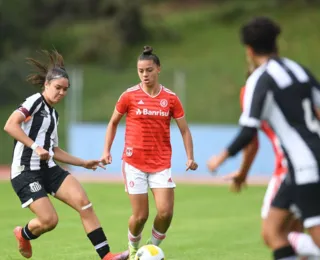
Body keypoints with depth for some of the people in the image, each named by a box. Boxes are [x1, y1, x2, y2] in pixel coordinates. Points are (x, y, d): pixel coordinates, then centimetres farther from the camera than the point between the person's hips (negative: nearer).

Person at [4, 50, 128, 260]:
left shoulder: (54, 114, 18)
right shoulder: (35, 102, -8)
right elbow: (10, 125, -23)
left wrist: (84, 163, 20)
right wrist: (35, 147, -28)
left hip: (49, 170, 8)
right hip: (26, 172, -8)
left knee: (84, 203, -12)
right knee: (49, 220, -15)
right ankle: (23, 234, 22)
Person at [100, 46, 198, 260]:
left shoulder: (171, 98, 1)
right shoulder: (129, 96, -2)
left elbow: (184, 130, 5)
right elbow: (113, 123, 11)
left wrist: (190, 157, -7)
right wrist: (107, 151, 3)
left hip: (161, 164, 1)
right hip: (134, 163, -1)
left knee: (166, 212, -10)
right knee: (140, 215, -2)